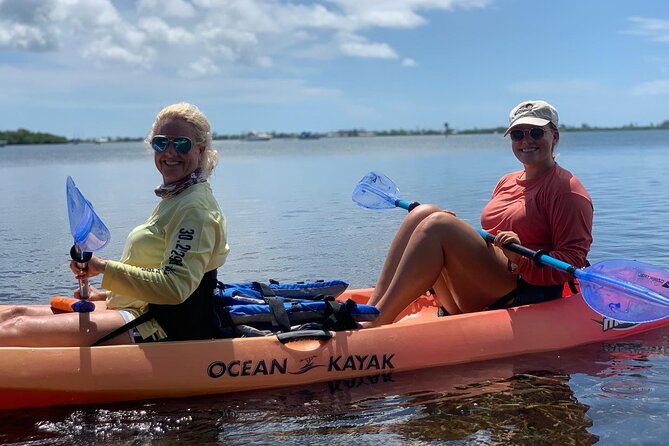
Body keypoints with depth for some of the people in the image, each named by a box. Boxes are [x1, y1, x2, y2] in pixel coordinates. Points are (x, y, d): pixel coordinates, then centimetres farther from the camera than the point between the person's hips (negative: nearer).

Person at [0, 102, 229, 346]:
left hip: (168, 326, -9)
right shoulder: (175, 198, 16)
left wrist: (103, 267, -22)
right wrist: (105, 295, 13)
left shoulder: (195, 208, -15)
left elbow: (175, 287, -25)